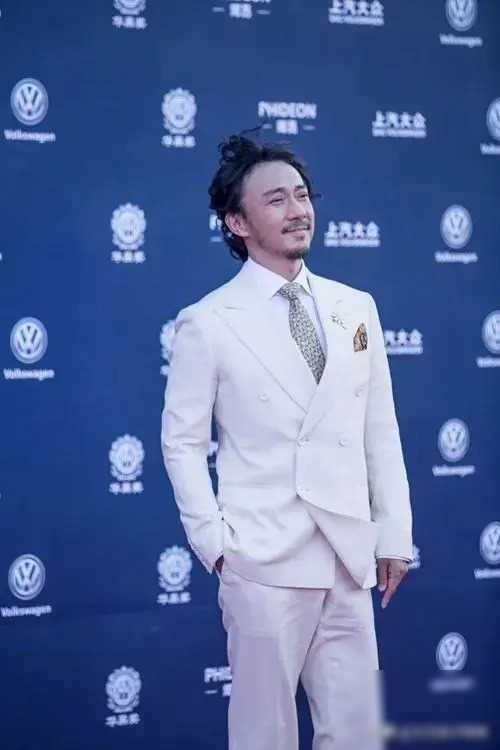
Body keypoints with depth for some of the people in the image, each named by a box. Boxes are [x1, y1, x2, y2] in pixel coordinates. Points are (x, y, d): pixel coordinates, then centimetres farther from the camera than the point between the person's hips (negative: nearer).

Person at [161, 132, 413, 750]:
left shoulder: (356, 308, 8)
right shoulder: (208, 323, -5)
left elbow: (381, 431, 10)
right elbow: (182, 442, -2)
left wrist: (395, 534, 8)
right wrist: (214, 542, -7)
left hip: (349, 557, 4)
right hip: (264, 561, -4)